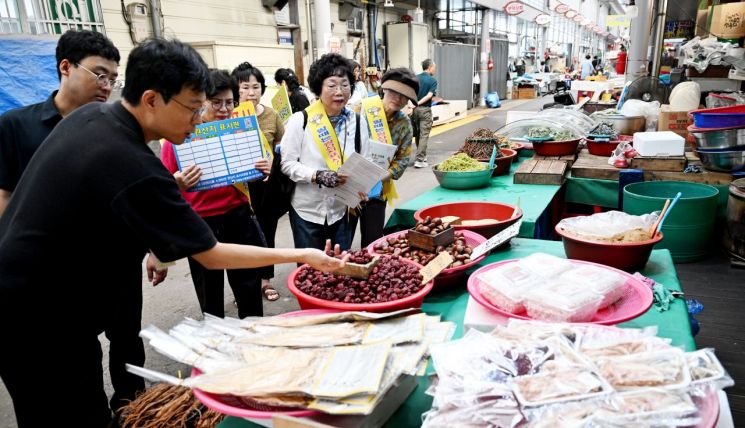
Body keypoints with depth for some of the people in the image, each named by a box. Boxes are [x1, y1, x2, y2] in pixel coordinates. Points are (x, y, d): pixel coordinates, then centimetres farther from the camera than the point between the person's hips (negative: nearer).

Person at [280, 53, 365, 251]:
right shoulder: (300, 120, -11)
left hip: (341, 211, 3)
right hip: (307, 211, -3)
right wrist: (317, 175, -23)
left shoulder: (357, 122, 0)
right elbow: (287, 163, -9)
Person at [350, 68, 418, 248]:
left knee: (373, 242, 12)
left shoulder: (404, 124, 2)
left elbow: (403, 159, 3)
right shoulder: (361, 109, -11)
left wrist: (382, 176, -14)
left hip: (377, 191, 4)